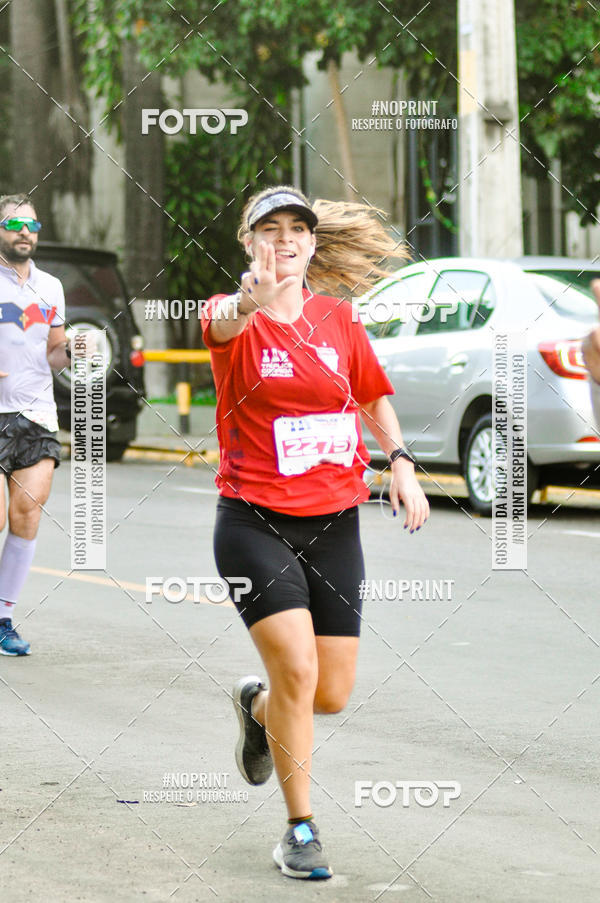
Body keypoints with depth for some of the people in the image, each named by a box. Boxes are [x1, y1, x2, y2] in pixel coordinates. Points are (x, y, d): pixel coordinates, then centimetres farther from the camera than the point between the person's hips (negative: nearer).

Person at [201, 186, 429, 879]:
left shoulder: (338, 319, 6)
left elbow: (373, 397, 22)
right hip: (254, 522, -4)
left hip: (333, 523, 4)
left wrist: (400, 462, 6)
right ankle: (300, 829, -1)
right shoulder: (235, 318, -7)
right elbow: (221, 323, -33)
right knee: (297, 671, -18)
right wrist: (249, 300, -57)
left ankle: (257, 704, 40)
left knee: (332, 694, 4)